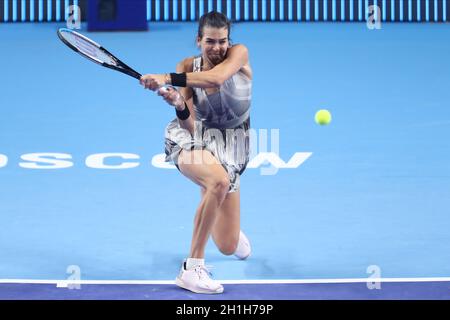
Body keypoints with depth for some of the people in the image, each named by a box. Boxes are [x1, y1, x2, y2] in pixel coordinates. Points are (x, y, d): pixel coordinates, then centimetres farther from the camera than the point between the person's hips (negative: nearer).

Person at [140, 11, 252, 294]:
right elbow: (189, 124, -13)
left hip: (231, 146, 1)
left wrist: (167, 78, -41)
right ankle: (192, 268, -32)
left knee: (228, 247, 0)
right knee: (219, 181, -40)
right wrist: (179, 106, -35)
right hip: (193, 140, -1)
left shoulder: (239, 54, -12)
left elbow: (216, 78, -36)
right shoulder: (187, 68, -8)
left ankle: (233, 231, 43)